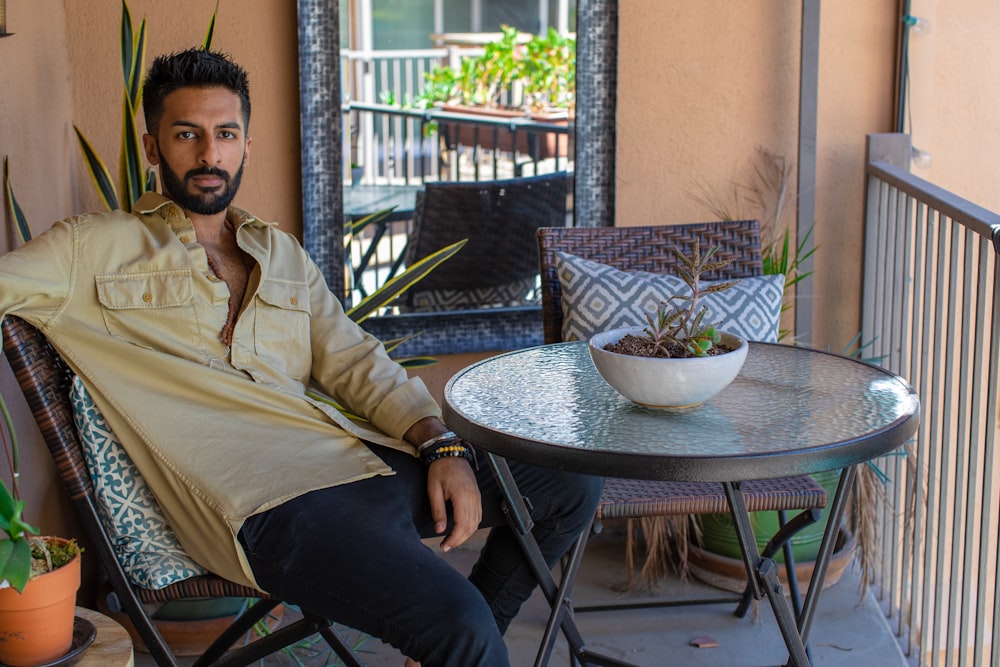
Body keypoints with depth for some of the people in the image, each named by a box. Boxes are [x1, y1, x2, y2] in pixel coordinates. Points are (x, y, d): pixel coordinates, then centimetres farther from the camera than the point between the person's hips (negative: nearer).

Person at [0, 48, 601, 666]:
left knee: (574, 486, 6)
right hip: (266, 500, -7)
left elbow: (355, 362, 14)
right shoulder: (95, 250, 7)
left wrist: (442, 445, 0)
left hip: (361, 459, 7)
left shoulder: (281, 253, 23)